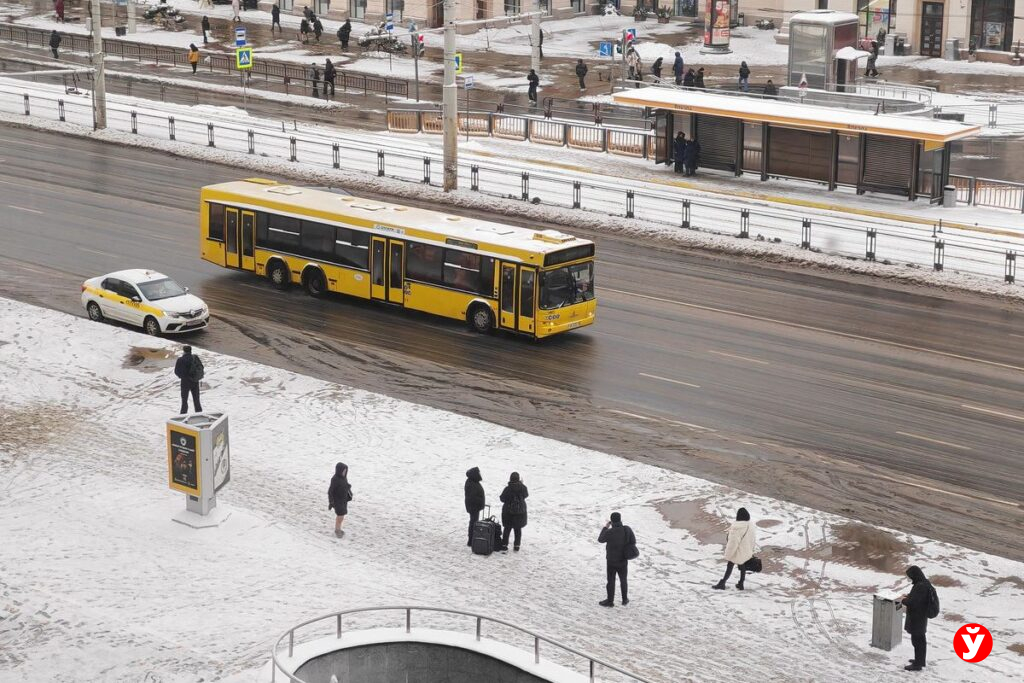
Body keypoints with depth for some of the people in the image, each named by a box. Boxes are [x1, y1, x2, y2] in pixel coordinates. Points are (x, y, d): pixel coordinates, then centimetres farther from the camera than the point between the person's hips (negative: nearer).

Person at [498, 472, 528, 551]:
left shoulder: (508, 489, -19)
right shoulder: (523, 487, -10)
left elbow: (502, 499, -10)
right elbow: (526, 495, 10)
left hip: (508, 512, -2)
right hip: (520, 511, 2)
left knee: (507, 529, 11)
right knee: (518, 529, 13)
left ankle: (504, 546, 11)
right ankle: (516, 546, 16)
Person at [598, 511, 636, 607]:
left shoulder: (609, 532, -23)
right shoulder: (627, 530, -13)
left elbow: (600, 540, -5)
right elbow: (633, 542, -2)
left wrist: (605, 527, 4)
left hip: (611, 561, -4)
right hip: (623, 560, 4)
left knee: (611, 581, 10)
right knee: (623, 580, 20)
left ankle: (610, 601, 20)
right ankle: (625, 600, 29)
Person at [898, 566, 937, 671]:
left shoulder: (920, 587, -28)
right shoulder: (925, 583, 4)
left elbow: (913, 602, -28)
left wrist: (903, 600, -11)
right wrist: (907, 597, 7)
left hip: (917, 618, -10)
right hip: (921, 616, 10)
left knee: (917, 640, 1)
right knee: (921, 639, 21)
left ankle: (917, 664, 11)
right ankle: (920, 660, 36)